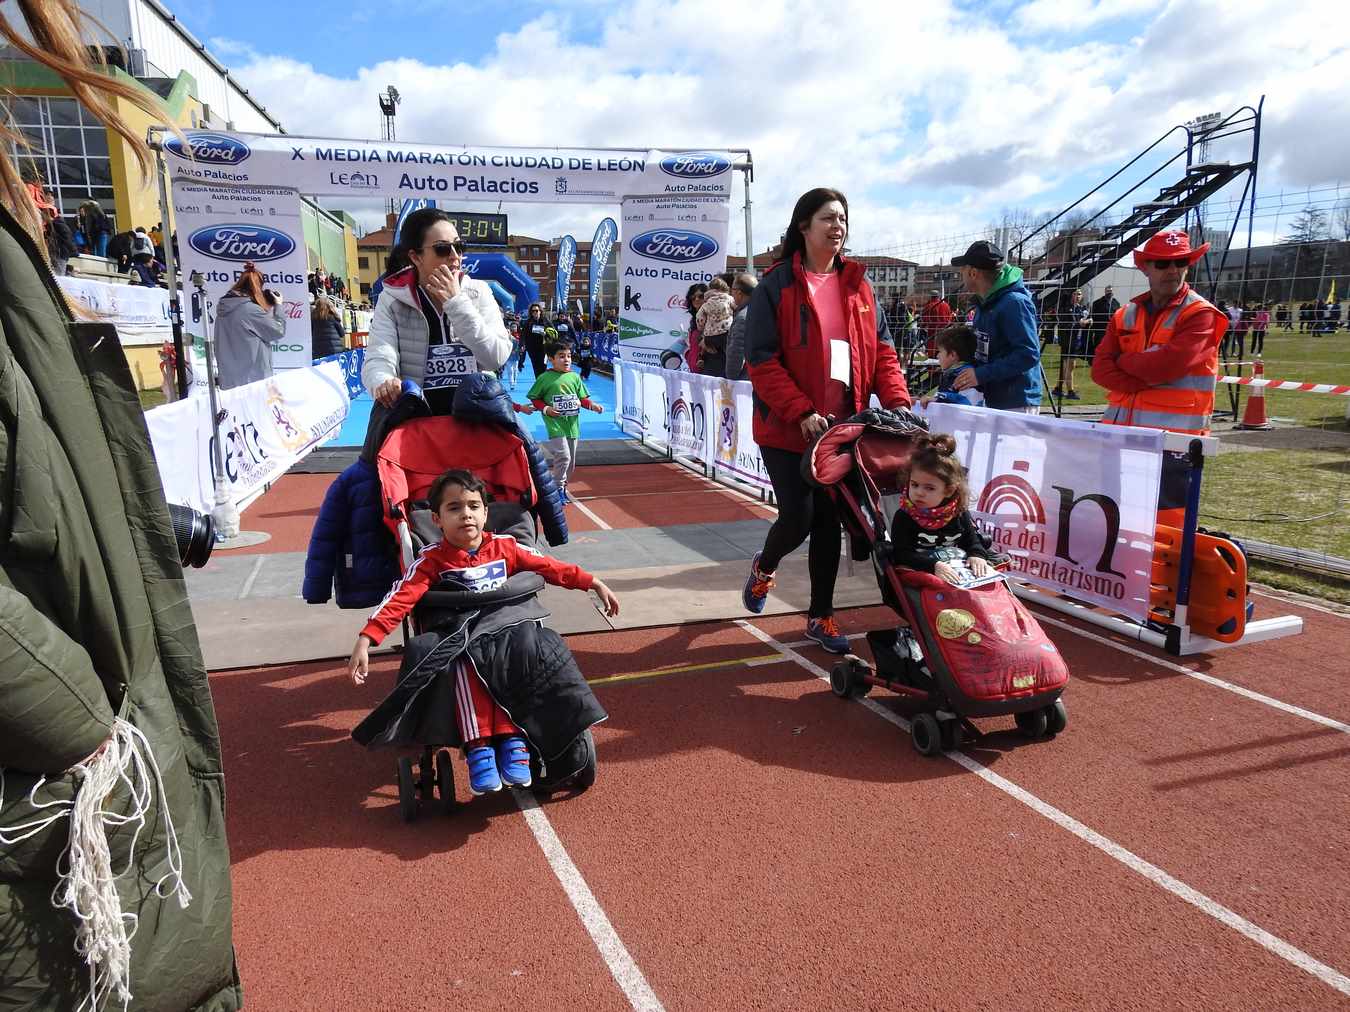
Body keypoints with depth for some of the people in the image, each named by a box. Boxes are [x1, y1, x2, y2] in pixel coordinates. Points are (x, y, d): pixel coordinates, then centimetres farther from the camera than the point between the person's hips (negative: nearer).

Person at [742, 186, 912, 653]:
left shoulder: (858, 284, 8)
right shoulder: (777, 285, -7)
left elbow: (882, 351, 8)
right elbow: (762, 361, -13)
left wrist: (897, 402, -8)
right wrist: (803, 413, -21)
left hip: (842, 427, 5)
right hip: (787, 428, -4)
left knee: (830, 521, 9)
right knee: (798, 518, -6)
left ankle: (821, 615, 24)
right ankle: (764, 566, 29)